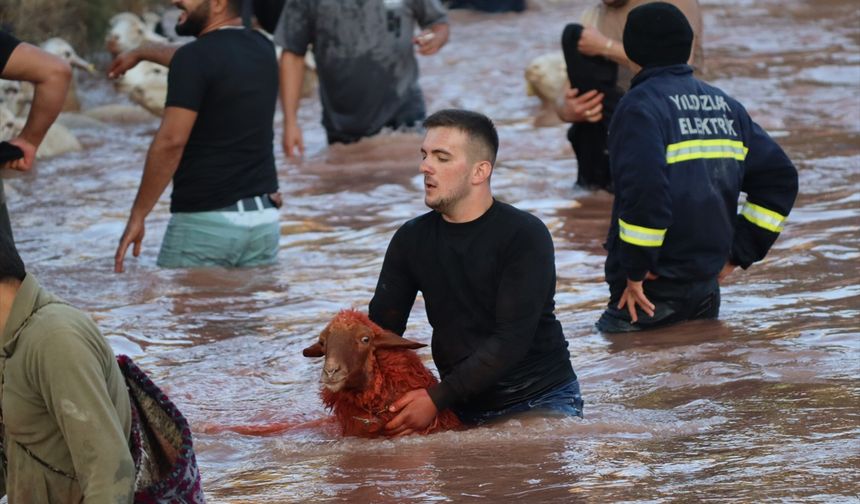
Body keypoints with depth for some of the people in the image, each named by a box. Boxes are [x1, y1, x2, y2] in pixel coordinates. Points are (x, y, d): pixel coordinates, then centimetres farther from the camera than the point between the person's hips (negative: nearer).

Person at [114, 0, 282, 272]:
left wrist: (137, 216, -13)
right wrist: (142, 52, 50)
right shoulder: (261, 49, 12)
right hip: (264, 219, 7)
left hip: (205, 222, -7)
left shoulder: (195, 57, -12)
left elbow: (171, 142, -19)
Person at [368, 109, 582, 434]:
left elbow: (513, 339, -17)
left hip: (541, 398, -4)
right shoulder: (412, 240, 8)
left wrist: (437, 398, -25)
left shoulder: (525, 236, -9)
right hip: (465, 410, 4)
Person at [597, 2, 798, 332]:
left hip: (652, 290, -7)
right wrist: (739, 252, 12)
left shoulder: (639, 107, -11)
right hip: (707, 286, 7)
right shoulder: (724, 104, 12)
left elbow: (644, 190, -27)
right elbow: (779, 178, 11)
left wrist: (635, 270, -18)